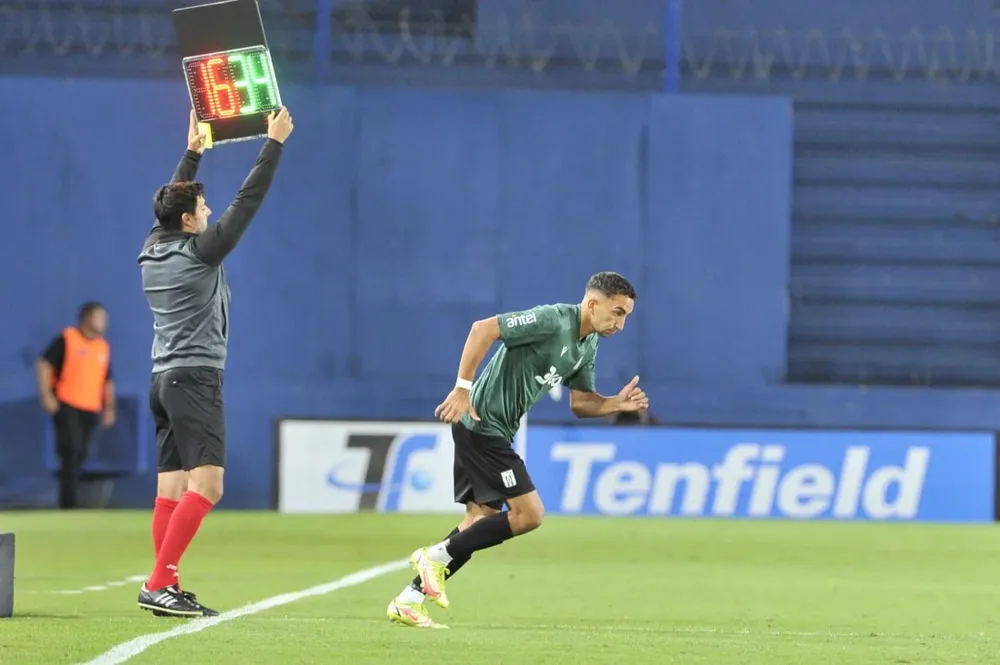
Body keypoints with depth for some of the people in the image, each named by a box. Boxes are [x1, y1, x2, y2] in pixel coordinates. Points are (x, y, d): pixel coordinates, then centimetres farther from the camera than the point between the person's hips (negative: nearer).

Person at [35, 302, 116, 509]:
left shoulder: (104, 347, 14)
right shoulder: (66, 340, -5)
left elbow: (108, 381, 22)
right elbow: (43, 364, -8)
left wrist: (109, 407, 16)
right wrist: (46, 395, -16)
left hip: (90, 409, 6)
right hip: (66, 405, -6)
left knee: (80, 454, 7)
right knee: (71, 451, -13)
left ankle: (70, 500, 15)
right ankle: (69, 502, -13)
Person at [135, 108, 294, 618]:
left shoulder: (153, 250, 10)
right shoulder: (199, 251, -9)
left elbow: (174, 199, 29)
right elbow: (248, 200, -7)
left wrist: (193, 151, 37)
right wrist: (275, 141, 0)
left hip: (165, 380, 9)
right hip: (194, 379, -9)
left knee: (171, 490, 4)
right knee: (206, 486, -14)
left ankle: (165, 591, -2)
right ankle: (159, 582, -23)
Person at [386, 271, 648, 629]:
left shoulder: (588, 346, 10)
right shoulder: (552, 320, -19)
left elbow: (581, 403, 16)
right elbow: (484, 328, -23)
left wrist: (617, 403, -4)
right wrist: (462, 388, -25)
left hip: (494, 432, 10)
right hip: (481, 424, -10)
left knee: (482, 522, 10)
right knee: (529, 513, -11)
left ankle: (408, 601, 13)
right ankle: (438, 555, -3)